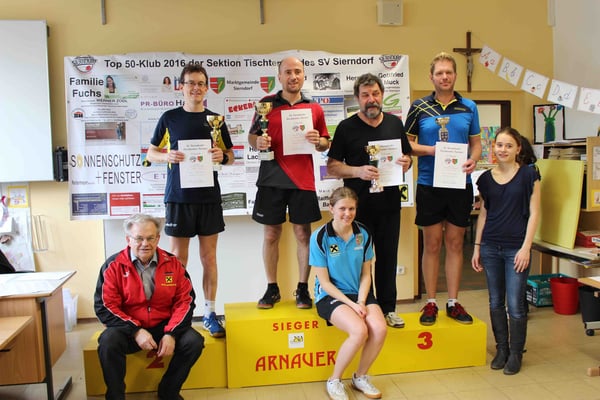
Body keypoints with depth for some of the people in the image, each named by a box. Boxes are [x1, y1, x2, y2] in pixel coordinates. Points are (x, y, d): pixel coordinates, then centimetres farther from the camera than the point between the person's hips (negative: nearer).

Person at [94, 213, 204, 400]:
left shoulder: (172, 263, -2)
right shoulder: (114, 265, -8)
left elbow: (185, 301, -2)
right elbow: (105, 307, -10)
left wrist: (171, 334, -16)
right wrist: (136, 331, -21)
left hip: (164, 326, 2)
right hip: (128, 328, -2)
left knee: (194, 341, -20)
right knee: (108, 342, -31)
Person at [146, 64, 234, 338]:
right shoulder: (170, 118, 5)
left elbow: (231, 157, 13)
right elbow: (151, 153, 9)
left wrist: (222, 156, -10)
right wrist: (167, 156, -12)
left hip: (209, 196, 1)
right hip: (178, 197, -1)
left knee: (209, 257, 7)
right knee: (178, 258, 4)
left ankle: (210, 313, 17)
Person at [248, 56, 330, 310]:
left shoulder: (314, 108, 9)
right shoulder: (266, 104, 7)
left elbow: (326, 144, 14)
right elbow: (252, 136, 11)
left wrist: (318, 141, -9)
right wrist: (258, 142, -11)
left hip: (302, 180, 0)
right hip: (271, 178, 0)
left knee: (303, 234, 5)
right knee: (271, 234, 5)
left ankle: (302, 289, 18)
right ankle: (272, 288, 19)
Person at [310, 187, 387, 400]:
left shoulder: (363, 234, -1)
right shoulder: (320, 237, -13)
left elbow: (366, 274, 4)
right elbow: (325, 282, -10)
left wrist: (361, 302, -11)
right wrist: (351, 304, -17)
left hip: (359, 293, 4)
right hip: (330, 295, -4)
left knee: (380, 329, -22)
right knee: (359, 331, -29)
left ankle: (360, 377, 7)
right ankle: (334, 381, -3)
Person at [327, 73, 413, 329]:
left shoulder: (395, 123, 10)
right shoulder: (347, 127, -1)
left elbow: (408, 156, 18)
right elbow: (332, 166, -4)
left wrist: (406, 163, -6)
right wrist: (358, 171, -21)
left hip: (389, 203, 3)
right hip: (359, 204, -3)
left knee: (388, 255, 11)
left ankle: (388, 308, 24)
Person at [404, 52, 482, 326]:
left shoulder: (469, 107, 8)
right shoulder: (419, 107, 2)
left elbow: (476, 143, 11)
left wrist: (473, 160, -10)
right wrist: (430, 150, -14)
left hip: (460, 184, 2)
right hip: (429, 184, -2)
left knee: (455, 244, 9)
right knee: (432, 245, 4)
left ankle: (454, 303, 20)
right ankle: (431, 303, 15)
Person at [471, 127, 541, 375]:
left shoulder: (528, 175, -2)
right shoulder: (486, 178, 7)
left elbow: (534, 213, -4)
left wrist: (526, 248, -11)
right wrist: (477, 247, 10)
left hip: (516, 248, -3)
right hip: (490, 247, 4)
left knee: (515, 305, 0)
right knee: (496, 302, 11)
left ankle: (516, 354, 18)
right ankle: (501, 349, 26)